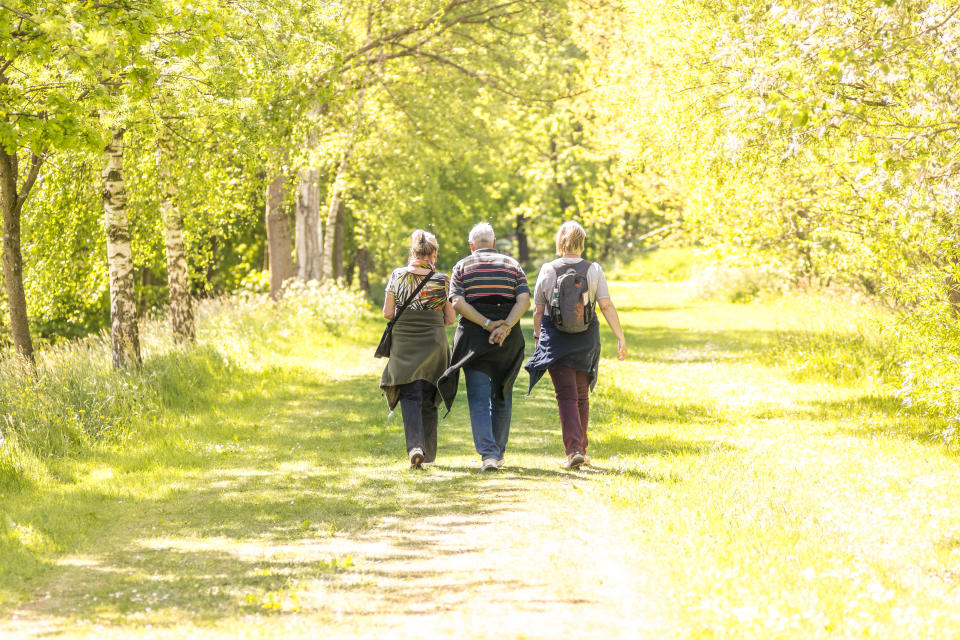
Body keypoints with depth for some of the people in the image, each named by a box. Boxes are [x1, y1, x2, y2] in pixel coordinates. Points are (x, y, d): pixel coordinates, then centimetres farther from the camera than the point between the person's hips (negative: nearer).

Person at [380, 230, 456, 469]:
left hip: (404, 345, 0)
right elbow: (450, 319, 0)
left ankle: (415, 446, -20)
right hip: (433, 343, 0)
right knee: (428, 399, 12)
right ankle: (427, 453, 17)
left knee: (410, 396, 1)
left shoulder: (397, 276, -2)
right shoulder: (442, 280, -3)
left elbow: (387, 313, 1)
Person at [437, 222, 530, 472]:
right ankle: (498, 453, 21)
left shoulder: (462, 267, 4)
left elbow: (458, 303, -10)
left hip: (474, 336, -2)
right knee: (502, 396, 15)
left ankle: (488, 453, -17)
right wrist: (505, 326, -15)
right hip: (508, 339, 2)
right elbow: (524, 301, -6)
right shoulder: (512, 265, 9)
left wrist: (487, 325, -13)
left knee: (479, 399, -4)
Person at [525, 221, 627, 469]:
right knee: (581, 396, 16)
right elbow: (607, 305, -7)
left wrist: (538, 337, 17)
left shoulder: (547, 271, -3)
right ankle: (580, 449, 25)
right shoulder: (593, 270, -2)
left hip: (555, 339, -2)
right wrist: (621, 338, -3)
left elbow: (538, 311, 3)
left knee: (566, 396, -4)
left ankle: (574, 450, -19)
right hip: (586, 341, 2)